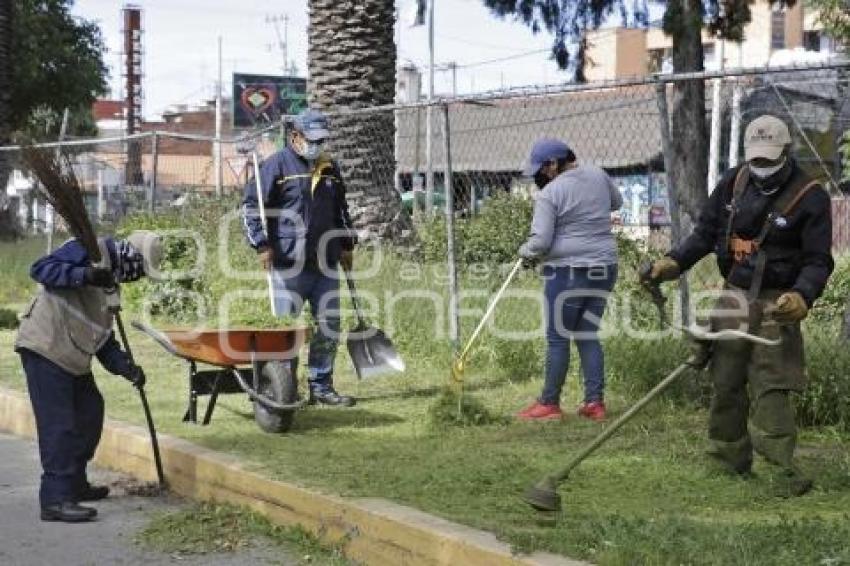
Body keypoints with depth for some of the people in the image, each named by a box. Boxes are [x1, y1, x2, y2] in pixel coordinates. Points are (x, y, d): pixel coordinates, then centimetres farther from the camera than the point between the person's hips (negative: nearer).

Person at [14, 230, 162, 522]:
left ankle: (75, 484, 32)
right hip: (45, 348, -10)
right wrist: (84, 275, -27)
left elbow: (102, 337, 19)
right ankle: (56, 499, -9)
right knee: (58, 423, -11)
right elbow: (40, 268, -16)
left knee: (90, 413, 17)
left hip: (73, 357, 10)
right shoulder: (91, 250, -6)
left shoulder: (110, 284, 20)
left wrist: (126, 367, 5)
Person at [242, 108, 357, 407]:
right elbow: (250, 205, -7)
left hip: (326, 264, 6)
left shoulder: (329, 168, 15)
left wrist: (346, 245, 20)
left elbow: (341, 210, 27)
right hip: (288, 264, -6)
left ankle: (321, 387, 18)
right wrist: (262, 245, -14)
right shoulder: (277, 165, -5)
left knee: (329, 327, 8)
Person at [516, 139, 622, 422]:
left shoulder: (550, 193, -13)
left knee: (558, 338, 3)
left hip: (568, 272, -6)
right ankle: (595, 402, 11)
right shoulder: (598, 175, 6)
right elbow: (616, 202, 26)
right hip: (604, 268, 7)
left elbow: (540, 241, -16)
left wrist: (526, 252, 3)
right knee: (588, 335, 14)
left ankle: (549, 403, 9)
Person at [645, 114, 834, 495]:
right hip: (734, 296, 5)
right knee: (726, 382, 7)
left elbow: (818, 261, -9)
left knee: (771, 386, -12)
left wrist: (802, 296, -28)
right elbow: (705, 233, 12)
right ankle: (730, 462, 19)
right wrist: (674, 262, -4)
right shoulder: (733, 183, 4)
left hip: (776, 303, -5)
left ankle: (783, 467, -10)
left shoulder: (810, 197, -9)